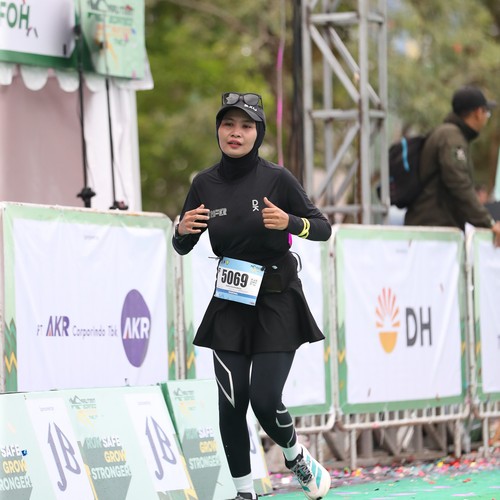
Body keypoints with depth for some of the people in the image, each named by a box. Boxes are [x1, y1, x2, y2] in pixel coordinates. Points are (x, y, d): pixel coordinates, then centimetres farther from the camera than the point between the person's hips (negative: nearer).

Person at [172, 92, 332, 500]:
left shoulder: (276, 179, -10)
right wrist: (183, 230, -15)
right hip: (229, 304, 3)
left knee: (265, 400, -10)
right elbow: (183, 248, 8)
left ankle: (296, 457, 22)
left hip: (277, 303, -3)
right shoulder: (205, 184, -1)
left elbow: (323, 229, -5)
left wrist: (289, 222, -24)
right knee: (231, 403, -2)